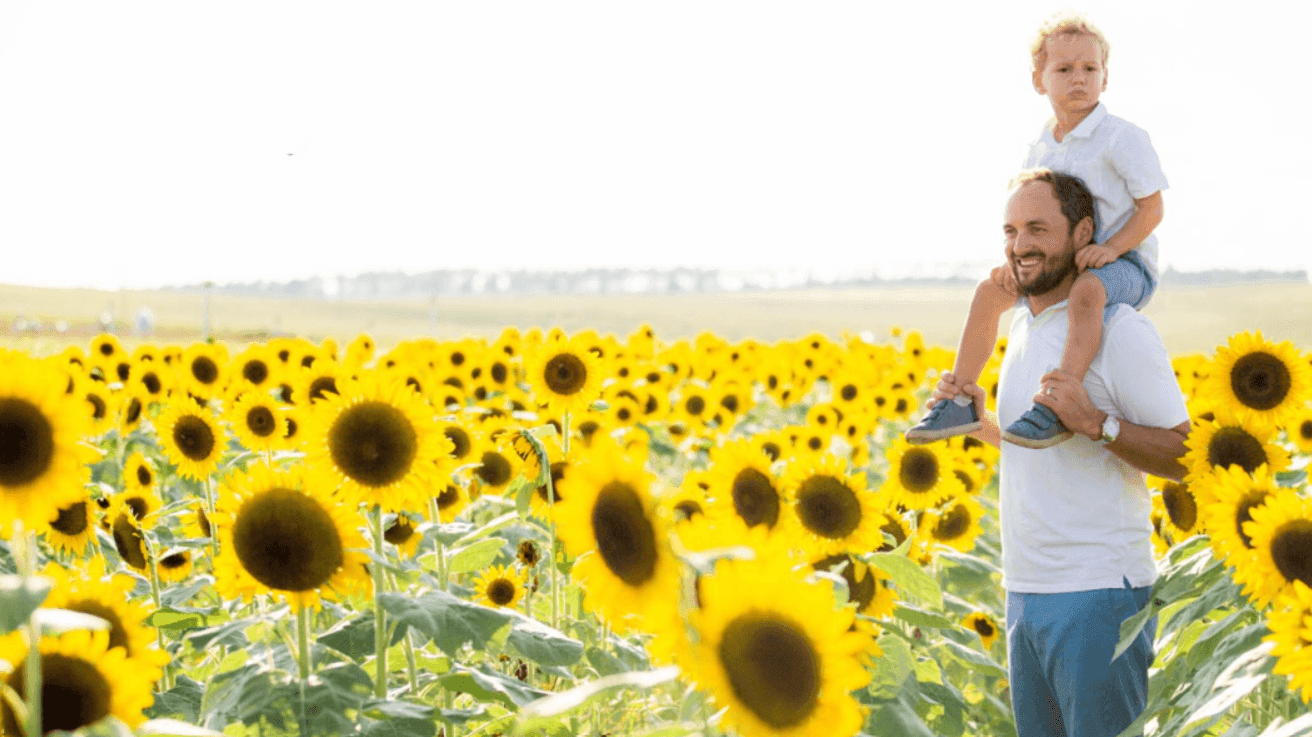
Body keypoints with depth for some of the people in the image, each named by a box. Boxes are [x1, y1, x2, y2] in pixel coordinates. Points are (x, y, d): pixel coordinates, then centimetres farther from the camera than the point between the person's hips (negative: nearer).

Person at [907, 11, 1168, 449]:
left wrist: (1111, 248, -25)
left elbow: (1152, 208, -11)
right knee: (990, 290, 2)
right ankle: (960, 402, 5)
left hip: (1126, 266, -7)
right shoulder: (1040, 152, 8)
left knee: (1087, 290, -40)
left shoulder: (1122, 138, -12)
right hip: (1066, 264, 8)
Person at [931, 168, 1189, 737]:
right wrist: (975, 420, 9)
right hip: (1025, 589, 8)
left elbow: (1187, 458, -10)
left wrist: (1096, 422, -23)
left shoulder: (1120, 330, -10)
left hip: (1098, 592, -8)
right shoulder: (1022, 326, 15)